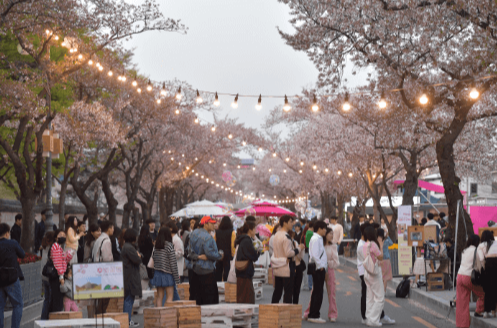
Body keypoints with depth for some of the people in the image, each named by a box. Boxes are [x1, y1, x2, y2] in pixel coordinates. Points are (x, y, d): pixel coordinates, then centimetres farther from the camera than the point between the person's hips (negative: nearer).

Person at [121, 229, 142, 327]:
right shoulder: (129, 248, -18)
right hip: (130, 276, -11)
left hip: (128, 275, 11)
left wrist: (138, 255, -1)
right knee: (129, 298, -7)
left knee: (129, 299, 13)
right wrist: (139, 256, 0)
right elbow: (137, 260, -21)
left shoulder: (125, 246, 17)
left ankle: (127, 320, 17)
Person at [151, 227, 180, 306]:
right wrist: (176, 276, -5)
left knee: (159, 296, 9)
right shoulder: (169, 245, -13)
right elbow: (173, 262, -12)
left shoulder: (156, 246, 3)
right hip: (167, 273, -5)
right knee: (169, 296, 0)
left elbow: (153, 257, 7)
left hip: (157, 273, 5)